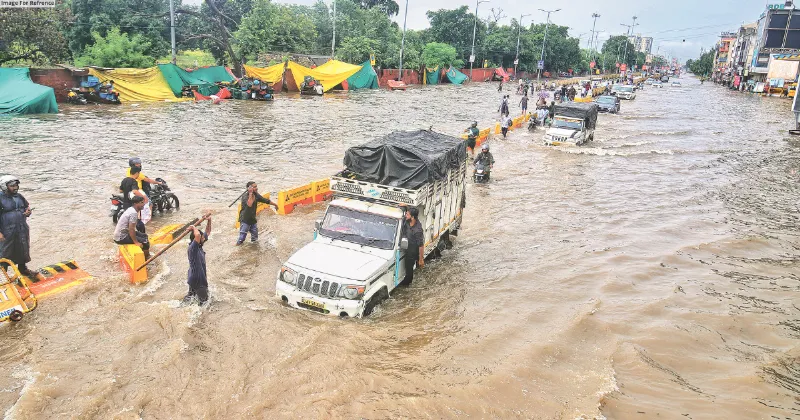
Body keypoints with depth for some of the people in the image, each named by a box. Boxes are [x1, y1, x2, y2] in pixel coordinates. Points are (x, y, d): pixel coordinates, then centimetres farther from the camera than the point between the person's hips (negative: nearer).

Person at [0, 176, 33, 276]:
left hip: (22, 229, 6)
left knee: (23, 250, 19)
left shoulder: (19, 196, 5)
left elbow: (27, 206, 21)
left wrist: (28, 211, -5)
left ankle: (23, 268, 37)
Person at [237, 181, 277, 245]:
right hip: (245, 220, -7)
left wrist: (274, 205, 23)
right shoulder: (245, 196, -21)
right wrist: (250, 193, -34)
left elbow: (266, 200, 13)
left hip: (253, 219, 7)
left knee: (255, 239, 13)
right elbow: (249, 204, -41)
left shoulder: (256, 195, -1)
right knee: (242, 237, -6)